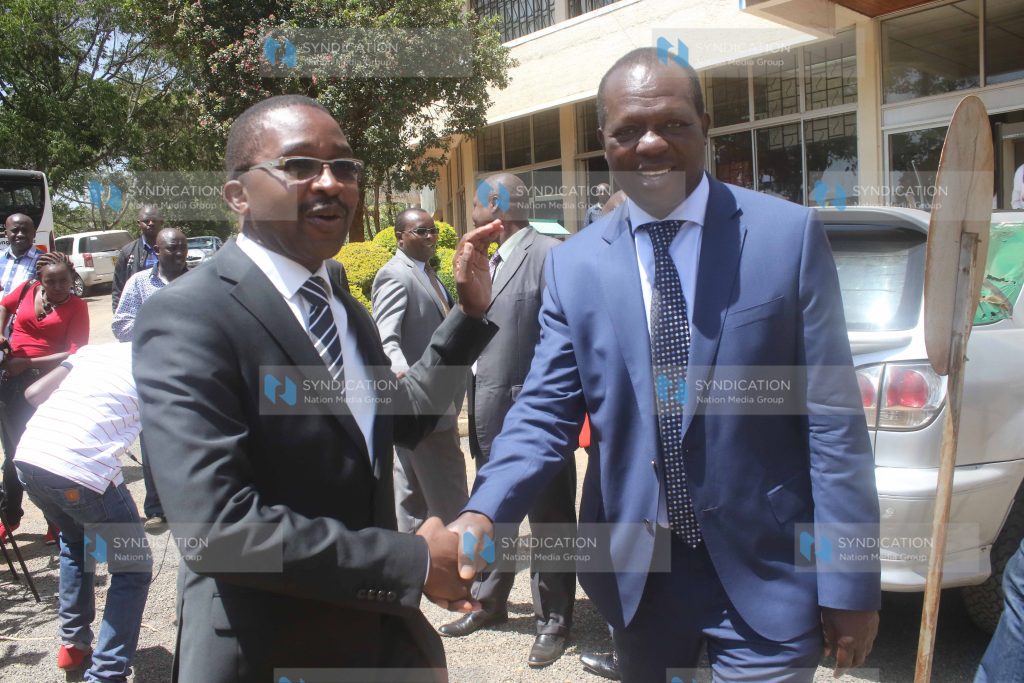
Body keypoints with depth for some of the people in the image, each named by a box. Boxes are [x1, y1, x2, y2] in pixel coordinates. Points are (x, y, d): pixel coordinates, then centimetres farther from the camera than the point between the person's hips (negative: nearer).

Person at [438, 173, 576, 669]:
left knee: (548, 523, 8)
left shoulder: (549, 255, -13)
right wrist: (476, 410, 10)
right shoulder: (493, 260, 12)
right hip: (492, 414, 9)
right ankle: (490, 602, 41)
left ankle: (553, 622, 25)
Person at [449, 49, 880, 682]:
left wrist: (850, 582, -8)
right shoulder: (573, 264, -1)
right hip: (636, 570, 3)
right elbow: (546, 412, -3)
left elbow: (832, 419, -8)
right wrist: (484, 512, -21)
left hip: (766, 568, -2)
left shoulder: (790, 235, -8)